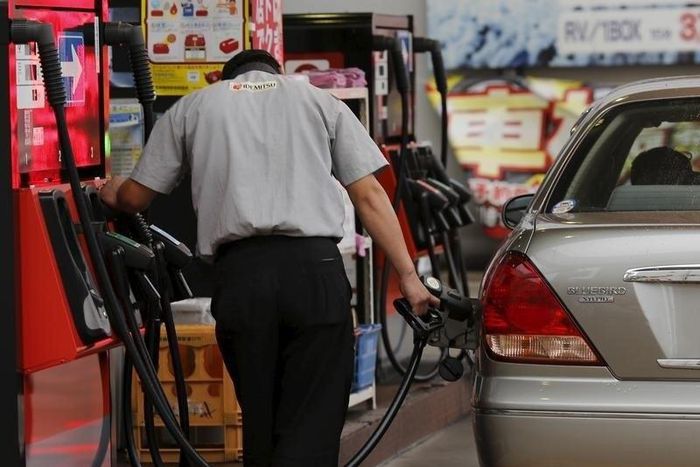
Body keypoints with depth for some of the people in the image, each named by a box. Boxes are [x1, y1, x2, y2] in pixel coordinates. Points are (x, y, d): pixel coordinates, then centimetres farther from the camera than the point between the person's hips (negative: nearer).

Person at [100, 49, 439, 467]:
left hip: (240, 272, 1)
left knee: (261, 423, 14)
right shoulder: (321, 102, 19)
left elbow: (136, 197, 22)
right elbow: (369, 195, 11)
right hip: (314, 267, -1)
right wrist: (408, 277, 11)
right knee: (311, 430, -3)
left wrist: (113, 194, 46)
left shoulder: (192, 107, 20)